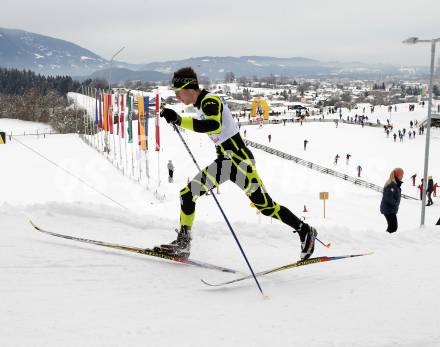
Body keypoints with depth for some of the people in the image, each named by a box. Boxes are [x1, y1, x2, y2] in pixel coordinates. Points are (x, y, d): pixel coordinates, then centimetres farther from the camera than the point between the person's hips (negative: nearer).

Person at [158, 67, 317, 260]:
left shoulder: (210, 101, -17)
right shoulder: (202, 104, 12)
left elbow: (214, 126, -37)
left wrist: (179, 120, -39)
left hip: (239, 158, -9)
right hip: (224, 161, 9)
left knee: (265, 205, -5)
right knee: (187, 194, 1)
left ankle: (305, 231, 11)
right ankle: (183, 243, 9)